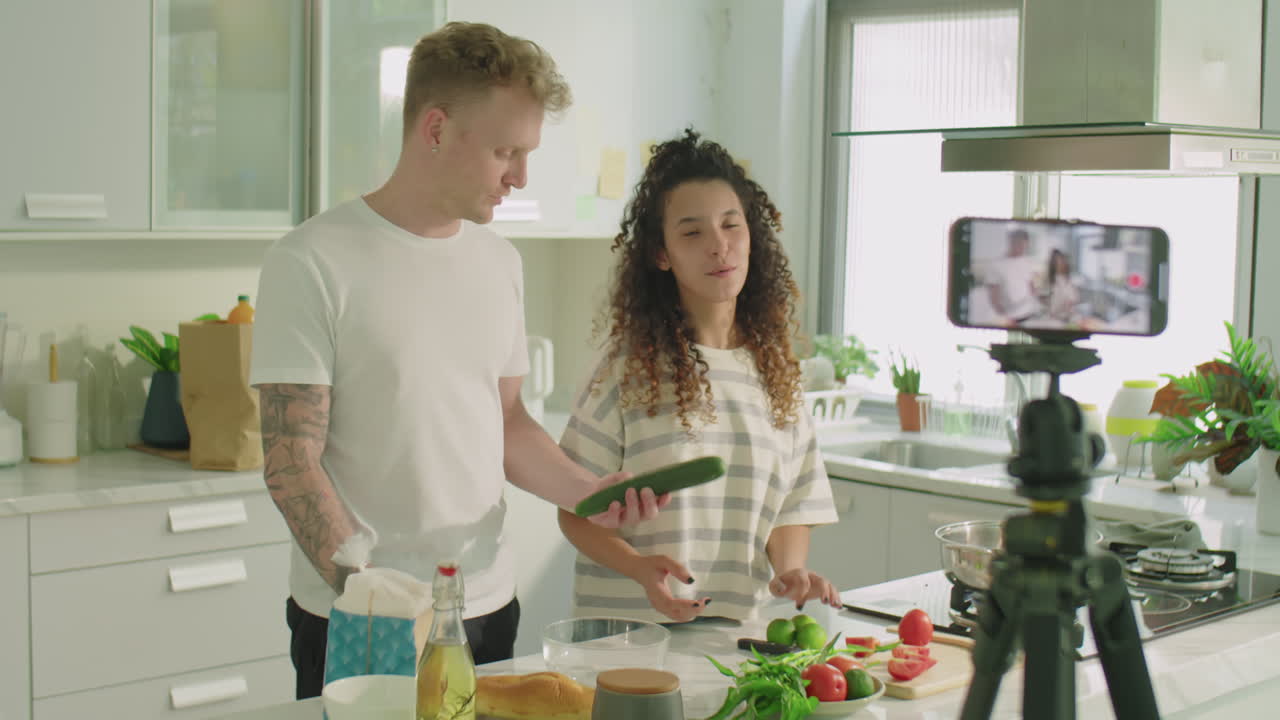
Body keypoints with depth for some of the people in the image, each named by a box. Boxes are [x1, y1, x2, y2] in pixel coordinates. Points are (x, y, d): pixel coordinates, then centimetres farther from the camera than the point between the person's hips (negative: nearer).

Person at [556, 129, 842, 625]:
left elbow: (793, 508, 15)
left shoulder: (776, 369, 11)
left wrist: (789, 569, -5)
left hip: (737, 627, 4)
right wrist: (640, 568, -17)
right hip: (626, 627, -4)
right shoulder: (629, 369, -1)